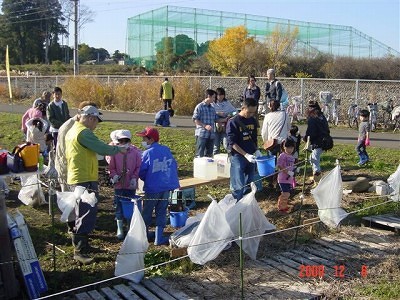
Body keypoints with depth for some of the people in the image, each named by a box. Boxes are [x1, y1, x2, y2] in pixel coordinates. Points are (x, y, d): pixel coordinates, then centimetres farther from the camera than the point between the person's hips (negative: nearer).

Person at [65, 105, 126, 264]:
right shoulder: (83, 132, -16)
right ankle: (79, 251, -5)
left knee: (83, 214, 20)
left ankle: (81, 245, 31)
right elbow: (102, 148, -20)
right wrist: (119, 149, -6)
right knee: (87, 215, -8)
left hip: (76, 178, 11)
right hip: (85, 179, -11)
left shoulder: (72, 131, 17)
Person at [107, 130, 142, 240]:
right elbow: (111, 167, 1)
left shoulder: (136, 152, -3)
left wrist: (134, 178, -12)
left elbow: (138, 167, 0)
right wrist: (114, 175, -16)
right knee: (119, 206, 8)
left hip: (131, 185, 0)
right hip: (119, 184, 0)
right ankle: (119, 229, 21)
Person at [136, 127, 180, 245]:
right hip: (166, 187, 4)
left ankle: (145, 234, 28)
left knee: (147, 211, 14)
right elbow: (174, 166, 9)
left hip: (152, 188, -4)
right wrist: (175, 183, 16)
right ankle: (159, 238, 10)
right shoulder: (167, 150, 4)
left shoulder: (147, 153, -12)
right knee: (161, 212, 11)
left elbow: (141, 172, -10)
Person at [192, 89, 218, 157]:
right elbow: (195, 119, -9)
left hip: (211, 135, 7)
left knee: (209, 155, 10)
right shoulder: (199, 106, -4)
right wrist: (205, 126, -18)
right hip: (202, 134, -7)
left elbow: (216, 119, 20)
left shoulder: (212, 108, 16)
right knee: (200, 155, -5)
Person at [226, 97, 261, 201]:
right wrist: (246, 155, -21)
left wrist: (256, 150, 1)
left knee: (249, 185, 11)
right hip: (238, 157, -6)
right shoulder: (233, 122, -11)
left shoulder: (253, 121, 7)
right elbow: (232, 143, -14)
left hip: (251, 156, 6)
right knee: (238, 187, -6)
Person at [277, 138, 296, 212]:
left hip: (289, 178, 8)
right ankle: (281, 207, 2)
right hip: (283, 178, -8)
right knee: (286, 193, -11)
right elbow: (279, 166, -21)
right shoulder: (282, 156, -14)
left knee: (287, 193, 16)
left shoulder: (291, 157, 13)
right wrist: (287, 172, -22)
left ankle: (285, 205, 31)